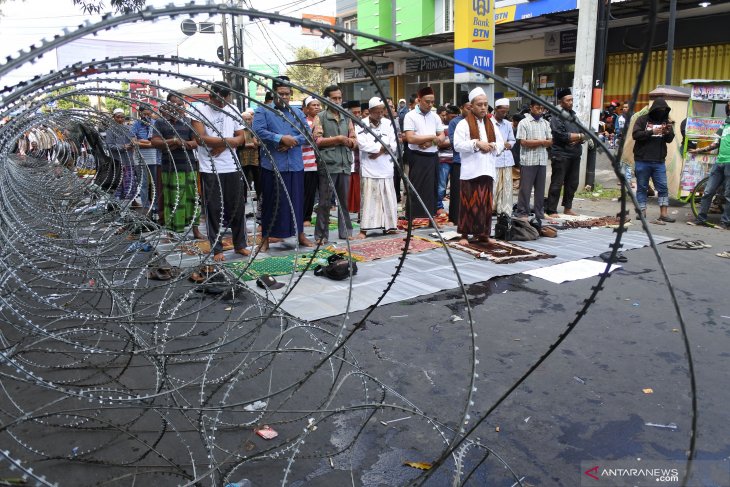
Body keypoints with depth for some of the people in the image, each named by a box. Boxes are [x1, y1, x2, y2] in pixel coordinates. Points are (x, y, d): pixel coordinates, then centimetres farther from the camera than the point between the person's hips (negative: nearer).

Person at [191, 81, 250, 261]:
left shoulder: (233, 110, 8)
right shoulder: (199, 110, -5)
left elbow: (241, 138, 6)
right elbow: (200, 138, -14)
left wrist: (222, 146, -11)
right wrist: (228, 140, -10)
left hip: (232, 168, 4)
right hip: (210, 170, -4)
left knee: (238, 207, 8)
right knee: (213, 210, 2)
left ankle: (240, 245, 21)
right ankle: (217, 249, 11)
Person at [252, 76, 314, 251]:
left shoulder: (297, 113, 15)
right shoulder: (263, 112, 2)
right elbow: (259, 131, -13)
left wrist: (293, 141, -13)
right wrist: (281, 138, -19)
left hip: (295, 165, 4)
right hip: (272, 165, -4)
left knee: (297, 200, 11)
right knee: (272, 202, 1)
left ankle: (300, 233, 23)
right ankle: (266, 237, 11)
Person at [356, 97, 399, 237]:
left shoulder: (388, 124, 9)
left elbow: (394, 146, 4)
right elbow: (362, 144, -17)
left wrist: (380, 151, -13)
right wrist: (383, 146, -10)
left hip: (385, 168, 4)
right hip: (369, 169, -4)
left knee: (388, 198, 7)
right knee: (368, 198, -4)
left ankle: (388, 226, 17)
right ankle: (364, 228, 2)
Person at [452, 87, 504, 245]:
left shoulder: (491, 124, 15)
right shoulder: (463, 124, -2)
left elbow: (501, 144, 16)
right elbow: (457, 145, -12)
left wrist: (492, 146, -6)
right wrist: (476, 143, -19)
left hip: (487, 170, 5)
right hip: (470, 170, -5)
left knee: (485, 203, 8)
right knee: (469, 203, -3)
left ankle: (483, 233, 16)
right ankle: (465, 234, 4)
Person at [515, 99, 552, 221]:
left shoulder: (546, 123, 13)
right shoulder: (524, 123, -2)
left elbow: (550, 142, 8)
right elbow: (523, 142, -10)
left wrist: (535, 141, -8)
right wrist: (541, 141, -5)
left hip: (542, 160, 5)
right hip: (528, 160, -5)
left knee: (540, 188, 10)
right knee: (525, 188, -1)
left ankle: (540, 212, 17)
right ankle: (522, 213, 7)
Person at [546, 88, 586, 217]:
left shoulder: (573, 115, 18)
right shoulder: (557, 117, -6)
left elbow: (583, 134, 13)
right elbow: (563, 135, -18)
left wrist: (576, 140, -9)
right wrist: (579, 136, -7)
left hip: (575, 154, 8)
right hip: (561, 155, -8)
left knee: (572, 183, 12)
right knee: (557, 184, -6)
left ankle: (568, 207, 24)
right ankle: (551, 210, -2)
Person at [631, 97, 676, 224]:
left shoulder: (666, 121, 10)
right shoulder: (643, 119, 1)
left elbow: (670, 140, 6)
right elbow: (635, 134, -11)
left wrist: (668, 132, -16)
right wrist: (652, 132, -21)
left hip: (659, 161, 3)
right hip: (642, 160, -3)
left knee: (663, 187, 0)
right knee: (642, 187, 4)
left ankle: (664, 214, 2)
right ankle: (642, 212, 12)